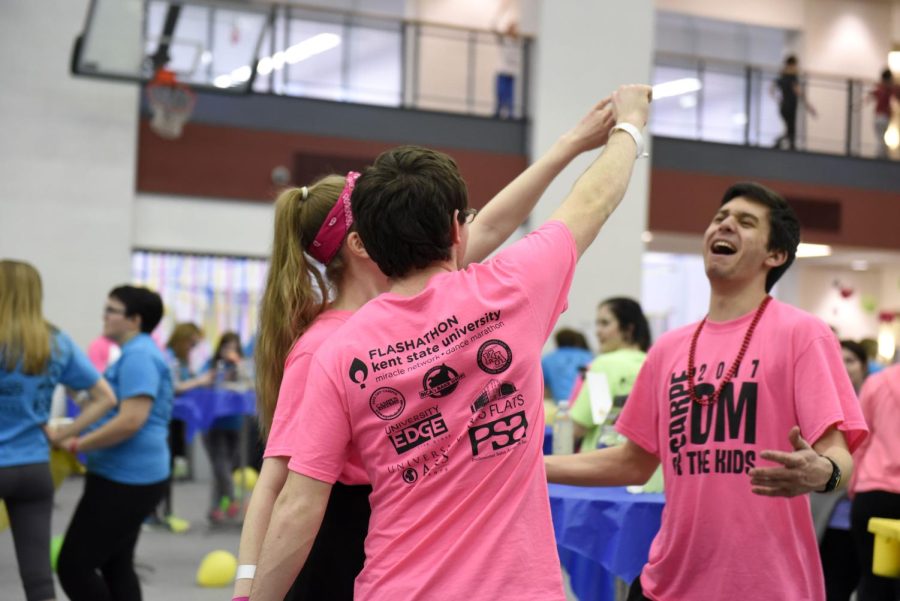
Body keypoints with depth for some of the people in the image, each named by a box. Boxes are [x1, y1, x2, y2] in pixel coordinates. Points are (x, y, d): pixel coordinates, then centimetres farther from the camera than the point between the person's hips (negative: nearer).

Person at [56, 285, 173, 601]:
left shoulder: (138, 356, -16)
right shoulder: (137, 353, 18)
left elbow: (131, 420, -26)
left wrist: (76, 444, -19)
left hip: (125, 480, -11)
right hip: (127, 477, 11)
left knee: (74, 565, -7)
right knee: (115, 566, 14)